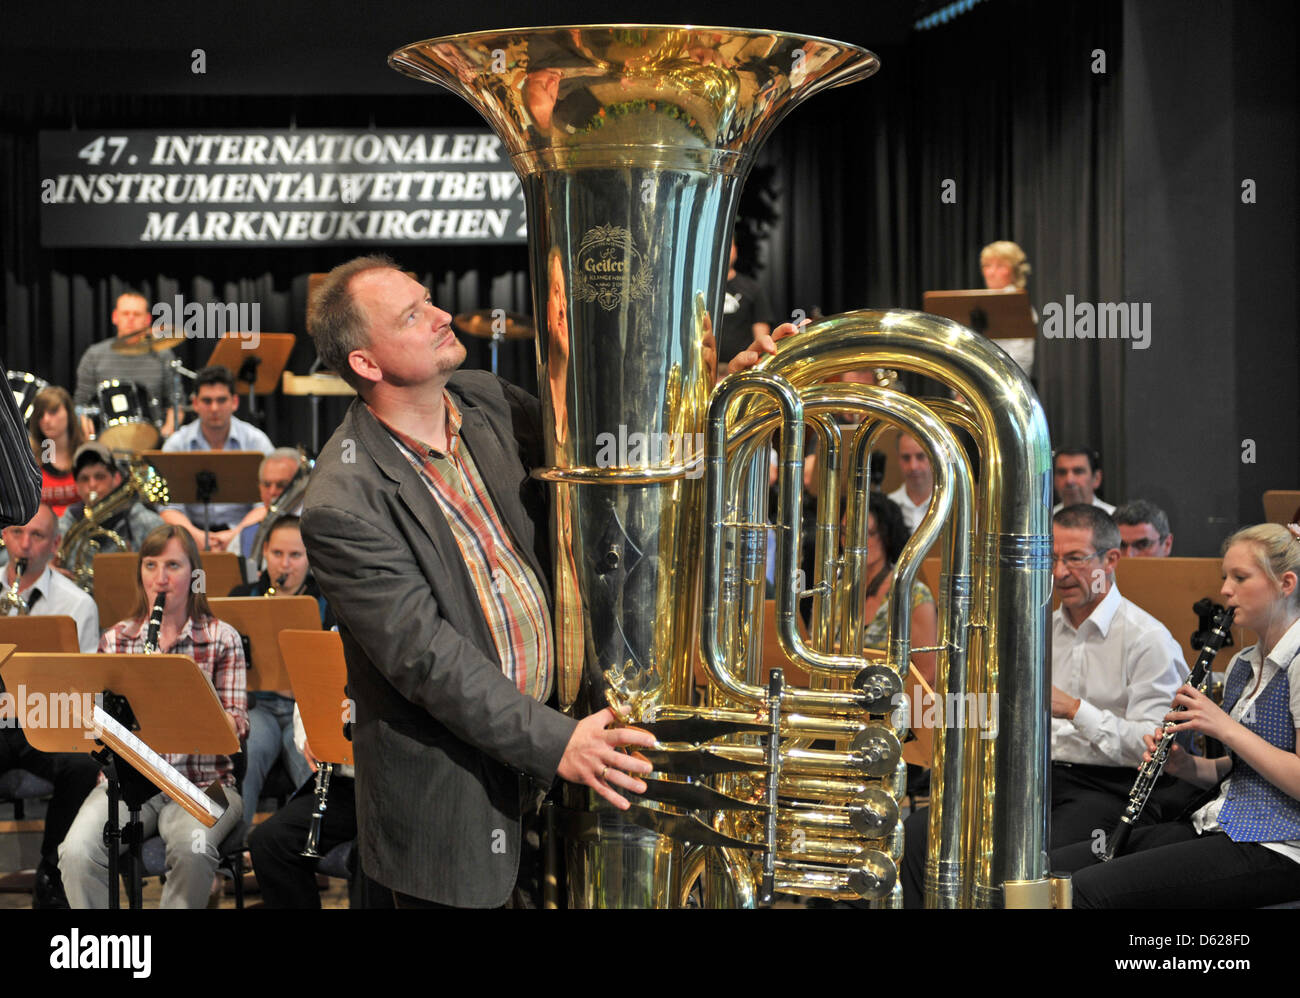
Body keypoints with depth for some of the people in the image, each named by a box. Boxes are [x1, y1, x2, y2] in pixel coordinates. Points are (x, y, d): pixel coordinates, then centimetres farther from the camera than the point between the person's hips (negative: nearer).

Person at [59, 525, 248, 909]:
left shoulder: (222, 638, 5)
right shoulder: (115, 640, 12)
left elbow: (236, 728, -2)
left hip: (201, 780, -2)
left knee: (192, 848, -36)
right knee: (77, 853, -27)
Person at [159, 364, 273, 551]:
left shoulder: (256, 441, 1)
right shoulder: (177, 444, 4)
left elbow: (265, 505, -5)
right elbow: (170, 508, -3)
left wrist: (236, 533, -24)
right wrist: (194, 534, -23)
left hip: (240, 529, -1)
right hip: (195, 527, 1)